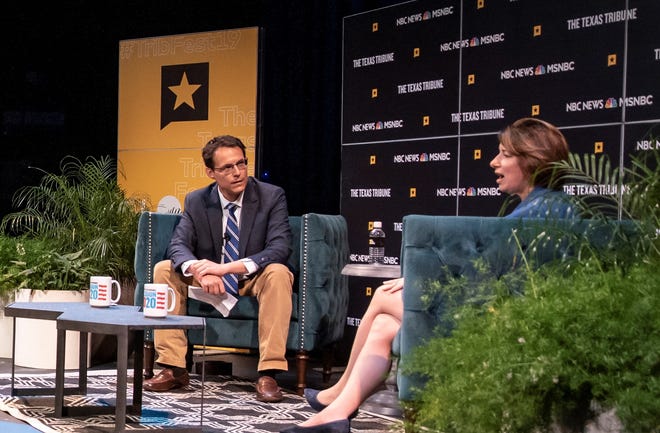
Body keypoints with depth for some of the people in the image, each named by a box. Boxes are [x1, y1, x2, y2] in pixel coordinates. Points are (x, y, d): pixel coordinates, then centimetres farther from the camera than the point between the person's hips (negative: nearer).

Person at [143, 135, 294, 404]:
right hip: (210, 283, 3)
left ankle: (268, 374, -35)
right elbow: (178, 245, -10)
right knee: (164, 270, -16)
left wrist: (229, 267, -35)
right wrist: (199, 270, -35)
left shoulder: (271, 196, -11)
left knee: (278, 273, -35)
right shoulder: (196, 201, -1)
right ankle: (173, 369, -16)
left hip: (254, 281, -3)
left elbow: (280, 248, -23)